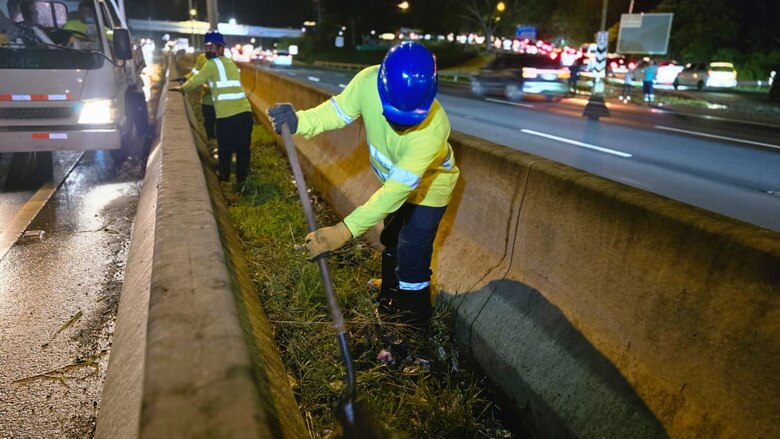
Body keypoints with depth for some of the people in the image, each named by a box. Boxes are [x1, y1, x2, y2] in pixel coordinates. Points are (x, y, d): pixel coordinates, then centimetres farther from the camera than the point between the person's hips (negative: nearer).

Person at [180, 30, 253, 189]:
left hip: (227, 116, -6)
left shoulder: (213, 63, 0)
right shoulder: (230, 62, 21)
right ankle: (241, 180, 17)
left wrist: (182, 88, 22)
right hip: (245, 112, 6)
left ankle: (224, 176, 28)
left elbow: (196, 81, 6)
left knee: (225, 149, 12)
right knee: (243, 149, 11)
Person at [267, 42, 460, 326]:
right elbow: (338, 111, -14)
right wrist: (300, 122, -35)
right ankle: (389, 300, 51)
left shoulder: (433, 127, -44)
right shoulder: (369, 81, -32)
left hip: (427, 186, -6)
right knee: (391, 243, 24)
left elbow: (398, 189, -45)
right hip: (394, 178, 6)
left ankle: (415, 322, 25)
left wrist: (344, 231, -50)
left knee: (412, 259, -2)